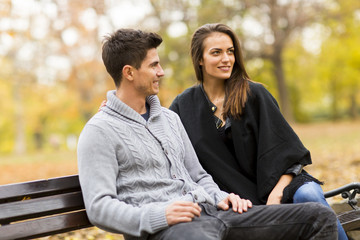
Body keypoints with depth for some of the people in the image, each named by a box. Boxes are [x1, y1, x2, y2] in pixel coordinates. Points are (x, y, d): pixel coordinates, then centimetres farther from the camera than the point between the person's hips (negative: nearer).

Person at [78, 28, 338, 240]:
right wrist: (158, 216, -22)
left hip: (208, 212, 8)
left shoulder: (169, 118, 23)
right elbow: (99, 207, -9)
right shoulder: (100, 131, 1)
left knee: (320, 216, -4)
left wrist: (219, 198, 7)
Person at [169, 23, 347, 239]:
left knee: (309, 196, -32)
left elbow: (284, 148, 0)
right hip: (239, 199, -1)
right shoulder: (183, 106, 7)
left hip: (278, 181, 1)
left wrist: (276, 193, -15)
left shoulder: (254, 94, 4)